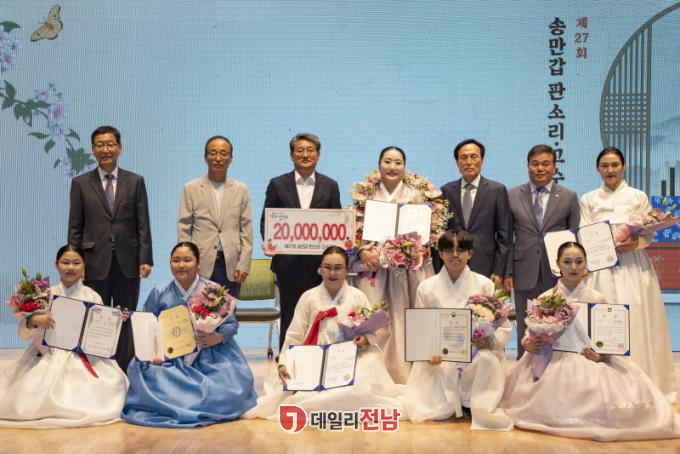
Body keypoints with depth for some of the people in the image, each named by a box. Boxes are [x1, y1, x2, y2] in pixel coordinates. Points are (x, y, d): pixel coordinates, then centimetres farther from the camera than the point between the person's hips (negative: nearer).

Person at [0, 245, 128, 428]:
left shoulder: (93, 297, 2)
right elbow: (23, 334, 2)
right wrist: (33, 320, -18)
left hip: (84, 359, -1)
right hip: (47, 358, 1)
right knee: (29, 402, -17)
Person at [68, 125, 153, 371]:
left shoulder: (135, 181, 6)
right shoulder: (81, 183, 6)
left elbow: (143, 224, 3)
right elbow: (75, 227, 4)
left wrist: (145, 259, -5)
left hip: (128, 261, 0)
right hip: (95, 262, 0)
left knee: (126, 321, 6)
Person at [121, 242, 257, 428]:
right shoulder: (159, 293, 5)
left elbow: (232, 324, 3)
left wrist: (218, 337, -19)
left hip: (210, 358, -1)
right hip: (170, 358, 1)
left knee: (232, 383, -26)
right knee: (148, 375, -28)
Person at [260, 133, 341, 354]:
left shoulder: (330, 186, 9)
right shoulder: (277, 184, 7)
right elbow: (266, 221, 6)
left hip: (319, 262, 1)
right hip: (288, 261, 0)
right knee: (289, 317, 4)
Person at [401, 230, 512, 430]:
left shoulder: (484, 284, 3)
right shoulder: (426, 287, 4)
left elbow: (503, 327, 2)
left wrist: (490, 341, -20)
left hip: (477, 356, 1)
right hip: (440, 359, 0)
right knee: (436, 412, -20)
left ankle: (482, 405, -5)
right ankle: (454, 401, 17)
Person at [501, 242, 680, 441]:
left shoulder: (598, 299, 3)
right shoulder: (545, 298, 4)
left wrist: (601, 354, -18)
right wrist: (528, 344, -16)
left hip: (589, 360, 0)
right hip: (553, 360, 0)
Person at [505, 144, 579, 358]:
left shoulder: (569, 197, 5)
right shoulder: (513, 196, 6)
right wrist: (507, 272, -1)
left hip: (558, 274, 0)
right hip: (525, 275, 0)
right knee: (525, 333, 6)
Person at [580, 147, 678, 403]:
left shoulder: (638, 197, 9)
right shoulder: (588, 200, 11)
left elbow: (649, 235, 5)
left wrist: (635, 243, -16)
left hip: (633, 266, 0)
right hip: (601, 267, 0)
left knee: (636, 322, -4)